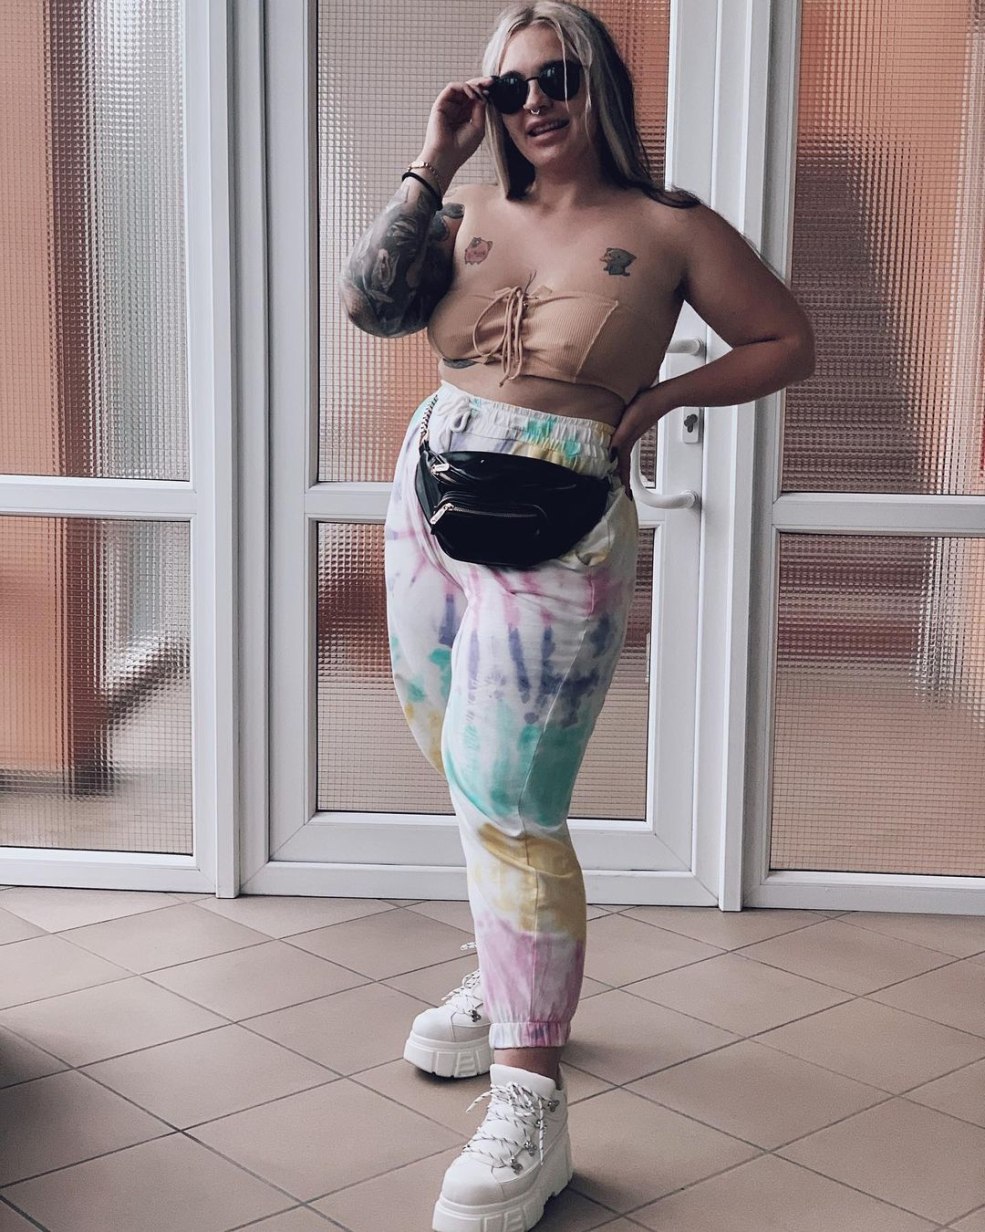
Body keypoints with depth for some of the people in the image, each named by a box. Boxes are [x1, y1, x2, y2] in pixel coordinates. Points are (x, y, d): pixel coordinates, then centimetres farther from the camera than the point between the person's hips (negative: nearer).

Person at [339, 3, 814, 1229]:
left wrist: (658, 400, -5)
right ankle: (511, 978, 39)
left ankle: (529, 1107, -3)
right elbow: (370, 303, -6)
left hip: (555, 542, -5)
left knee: (508, 806, -11)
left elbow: (788, 342, 6)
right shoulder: (469, 211, 8)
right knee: (472, 786, 16)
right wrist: (433, 161, -6)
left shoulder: (665, 227, -1)